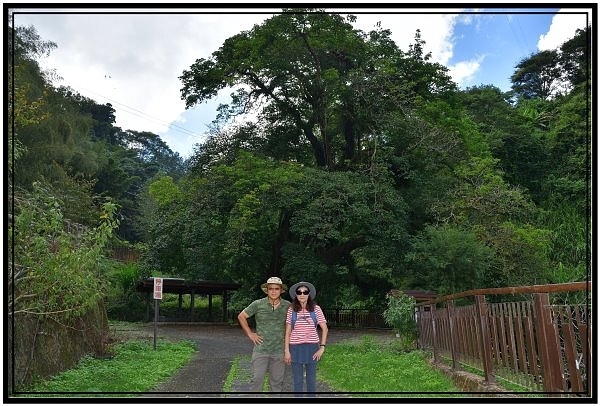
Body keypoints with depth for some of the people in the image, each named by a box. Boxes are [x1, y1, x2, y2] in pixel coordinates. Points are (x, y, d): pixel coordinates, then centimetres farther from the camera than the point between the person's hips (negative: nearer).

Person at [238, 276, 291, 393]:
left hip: (279, 350, 2)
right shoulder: (258, 304, -4)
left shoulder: (287, 306, 1)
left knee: (277, 381, 9)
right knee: (257, 379, -4)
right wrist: (250, 334, 1)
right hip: (261, 349, -2)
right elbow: (241, 316, 6)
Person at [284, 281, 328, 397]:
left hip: (312, 347, 0)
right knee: (297, 380, 8)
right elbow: (288, 331, 3)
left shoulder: (315, 308, -3)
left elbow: (324, 328, 0)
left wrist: (322, 347, -5)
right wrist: (286, 351, -1)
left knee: (311, 379, 11)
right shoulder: (291, 310, -1)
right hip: (295, 347, 0)